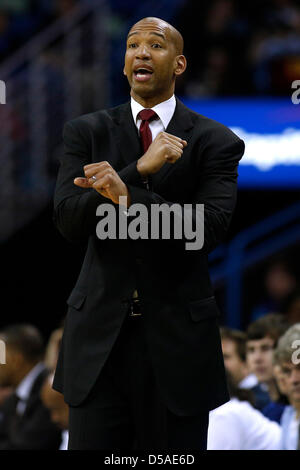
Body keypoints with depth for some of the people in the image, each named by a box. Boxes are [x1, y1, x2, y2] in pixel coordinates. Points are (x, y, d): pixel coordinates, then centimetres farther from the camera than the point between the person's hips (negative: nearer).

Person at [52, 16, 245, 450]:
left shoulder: (216, 142, -1)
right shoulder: (86, 133, 5)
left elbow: (206, 231, -14)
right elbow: (69, 220, -8)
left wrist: (127, 198, -23)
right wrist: (141, 170, -18)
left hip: (177, 344, -1)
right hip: (99, 337, 1)